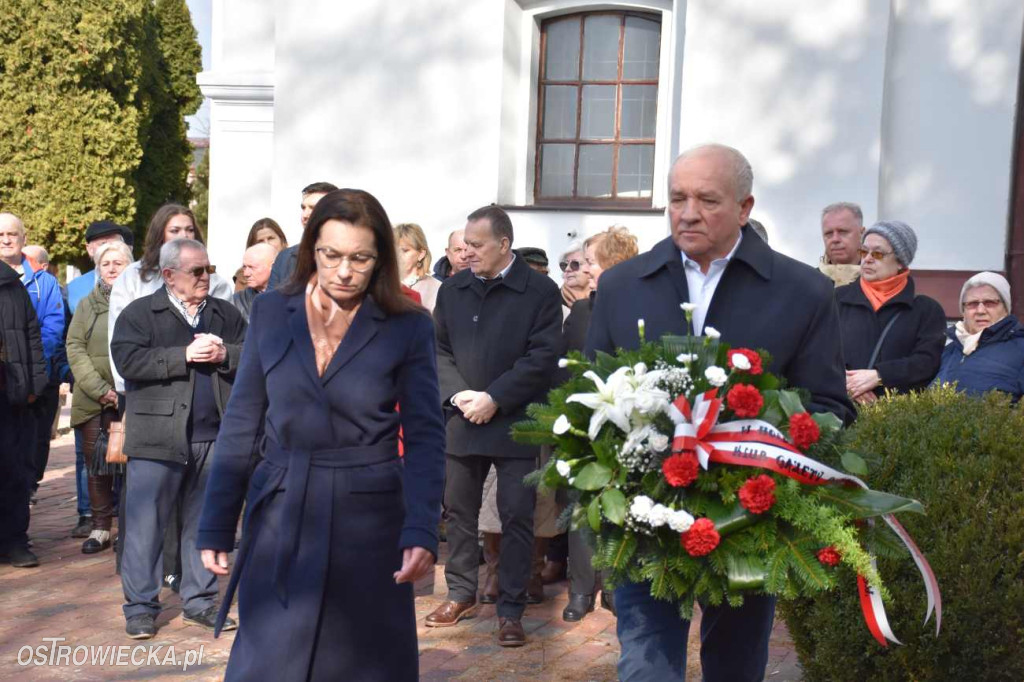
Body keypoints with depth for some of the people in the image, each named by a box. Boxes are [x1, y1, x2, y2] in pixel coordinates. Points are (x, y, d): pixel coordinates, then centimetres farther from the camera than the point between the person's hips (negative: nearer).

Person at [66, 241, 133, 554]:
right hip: (92, 401, 3)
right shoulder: (87, 305, 13)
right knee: (96, 466, 6)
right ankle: (99, 528, 15)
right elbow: (75, 349, 6)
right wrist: (100, 389, -7)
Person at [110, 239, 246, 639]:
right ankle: (140, 606, 10)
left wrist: (224, 354, -10)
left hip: (214, 438, 4)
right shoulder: (139, 313, 2)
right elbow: (127, 361, -13)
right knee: (146, 522, 0)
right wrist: (184, 356, -15)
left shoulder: (226, 315, 14)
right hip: (158, 437, -3)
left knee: (204, 522, 10)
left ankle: (200, 601, 21)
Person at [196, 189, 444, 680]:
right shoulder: (271, 312, 1)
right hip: (281, 518, 2)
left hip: (368, 522, -1)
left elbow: (425, 436, -6)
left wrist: (421, 530, -19)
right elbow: (240, 424, 5)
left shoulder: (409, 326, -5)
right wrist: (216, 525, 2)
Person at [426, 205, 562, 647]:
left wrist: (494, 398, -17)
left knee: (517, 516, 2)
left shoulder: (541, 291, -7)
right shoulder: (452, 289, 7)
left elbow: (543, 357, -12)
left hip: (516, 422, -4)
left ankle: (511, 609, 12)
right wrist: (458, 395, -10)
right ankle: (462, 593, 30)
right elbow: (439, 349, 7)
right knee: (459, 509, 13)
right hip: (462, 419, 4)